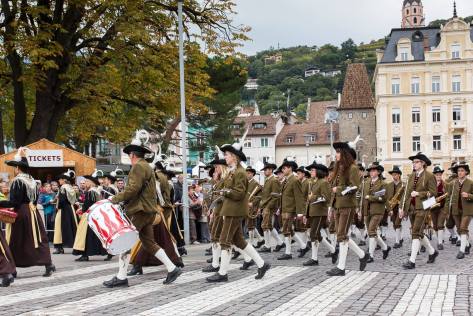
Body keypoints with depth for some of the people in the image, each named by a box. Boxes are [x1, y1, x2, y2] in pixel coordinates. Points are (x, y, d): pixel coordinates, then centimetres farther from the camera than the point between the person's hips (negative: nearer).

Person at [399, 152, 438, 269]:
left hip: (422, 208, -7)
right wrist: (402, 207, 10)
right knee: (418, 233, 13)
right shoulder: (412, 176, 13)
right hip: (411, 207, 7)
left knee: (416, 233, -12)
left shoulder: (429, 176, -5)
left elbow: (433, 192, -9)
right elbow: (407, 192, 14)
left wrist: (418, 193, -15)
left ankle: (412, 261, -14)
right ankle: (432, 252, 32)